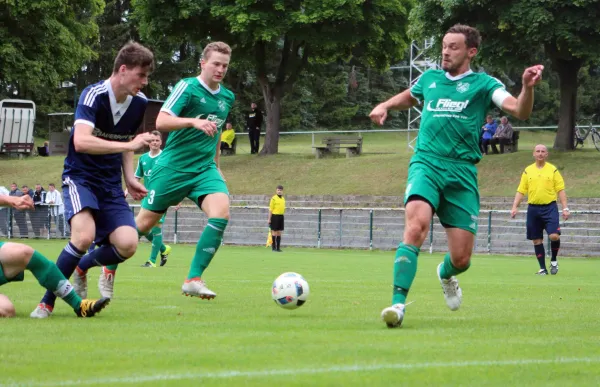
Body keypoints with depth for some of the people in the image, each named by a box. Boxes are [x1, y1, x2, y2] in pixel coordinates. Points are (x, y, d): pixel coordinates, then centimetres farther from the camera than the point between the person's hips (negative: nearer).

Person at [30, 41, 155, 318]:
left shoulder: (140, 103, 2)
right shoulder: (94, 95, -19)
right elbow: (81, 142, -34)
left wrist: (129, 179, 6)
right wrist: (130, 145, -36)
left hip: (111, 184, 6)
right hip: (80, 178, -6)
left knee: (127, 244, -15)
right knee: (84, 235, -31)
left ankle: (82, 268, 17)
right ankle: (46, 303, -14)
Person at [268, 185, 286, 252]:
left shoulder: (283, 199, 13)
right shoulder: (274, 198, -7)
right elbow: (270, 209, -8)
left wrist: (282, 215, 17)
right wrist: (269, 219, -11)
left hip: (281, 216, 6)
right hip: (275, 216, -6)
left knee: (279, 232, 8)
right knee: (274, 232, -2)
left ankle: (278, 247, 12)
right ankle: (273, 247, 4)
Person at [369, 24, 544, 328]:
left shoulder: (482, 84, 4)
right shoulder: (430, 79, 14)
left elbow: (520, 111, -10)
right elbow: (408, 97, 37)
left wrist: (528, 87, -30)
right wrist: (385, 106, 18)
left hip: (461, 173, -1)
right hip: (426, 164, 1)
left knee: (461, 259, 0)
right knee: (417, 225, -30)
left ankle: (445, 274, 39)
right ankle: (398, 303, -33)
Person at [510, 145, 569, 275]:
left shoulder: (553, 170, 3)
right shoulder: (527, 171, 8)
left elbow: (560, 190, 2)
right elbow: (521, 191, 9)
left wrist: (565, 208, -5)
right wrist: (515, 207, -2)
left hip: (549, 207, -2)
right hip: (533, 208, 2)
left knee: (554, 236, -17)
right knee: (537, 240, 3)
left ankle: (554, 260, 8)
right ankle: (542, 268, 12)